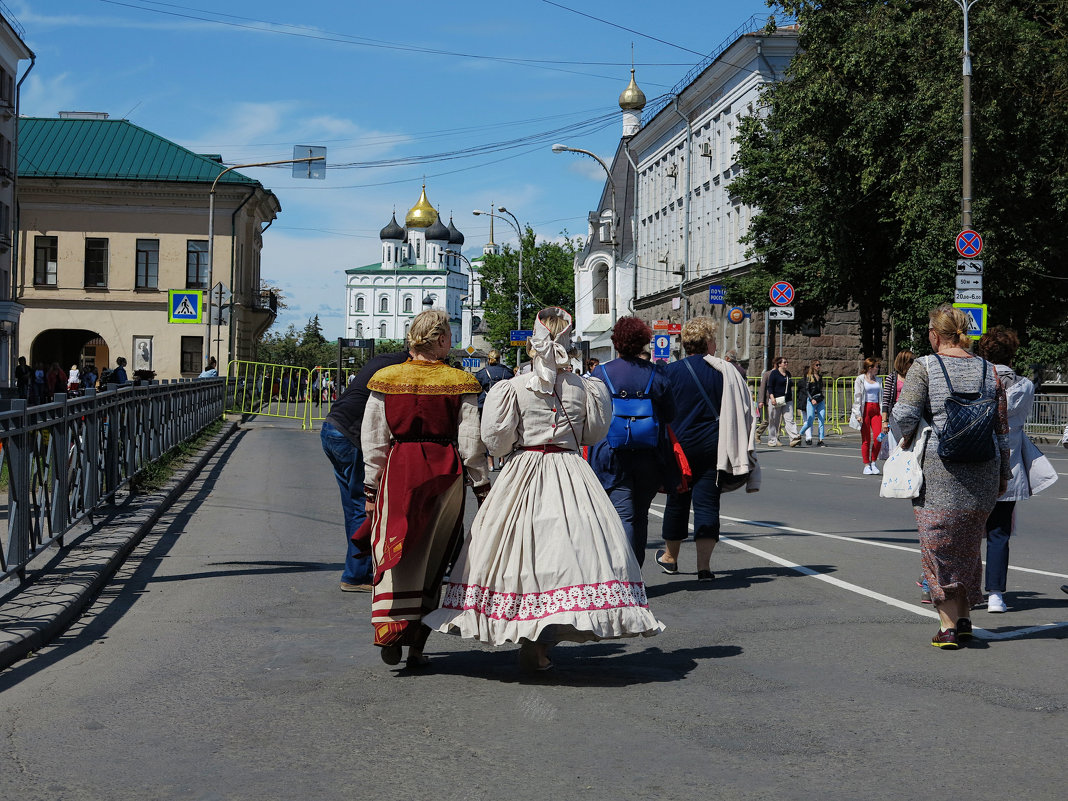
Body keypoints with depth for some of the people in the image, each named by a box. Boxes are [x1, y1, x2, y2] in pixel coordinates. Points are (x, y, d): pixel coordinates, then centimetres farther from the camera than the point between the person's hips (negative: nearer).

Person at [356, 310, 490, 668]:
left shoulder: (386, 379, 3)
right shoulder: (459, 383, -1)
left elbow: (373, 440, 4)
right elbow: (470, 442, -2)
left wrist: (371, 489, 10)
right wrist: (482, 487, 7)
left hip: (398, 468, 0)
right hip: (445, 472, 0)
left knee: (394, 552, 4)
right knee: (431, 559, 9)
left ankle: (390, 626, -16)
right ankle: (416, 644, 12)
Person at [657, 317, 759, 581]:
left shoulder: (670, 372, -5)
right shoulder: (725, 371, -3)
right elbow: (744, 410, 1)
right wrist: (741, 452, 10)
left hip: (678, 447, 0)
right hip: (712, 447, 0)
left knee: (677, 501, 14)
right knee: (707, 502, 3)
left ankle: (670, 557, 30)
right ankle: (704, 564, -5)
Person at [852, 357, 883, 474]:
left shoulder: (877, 380, 17)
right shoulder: (860, 379, 2)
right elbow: (857, 397, -4)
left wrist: (884, 412, 14)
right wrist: (858, 414, -13)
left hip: (876, 409, 4)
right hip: (865, 408, -4)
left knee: (878, 437, -10)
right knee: (866, 439, -1)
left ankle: (873, 462, 7)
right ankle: (866, 465, 7)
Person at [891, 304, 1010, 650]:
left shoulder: (924, 367, -5)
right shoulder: (988, 370, 7)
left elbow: (904, 414, -15)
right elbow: (1002, 428, 9)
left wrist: (906, 441, 6)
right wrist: (1003, 473, 16)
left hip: (939, 468, -4)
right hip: (983, 467, 4)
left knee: (939, 546, 3)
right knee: (968, 544, 18)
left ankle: (948, 625, -1)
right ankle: (964, 618, 24)